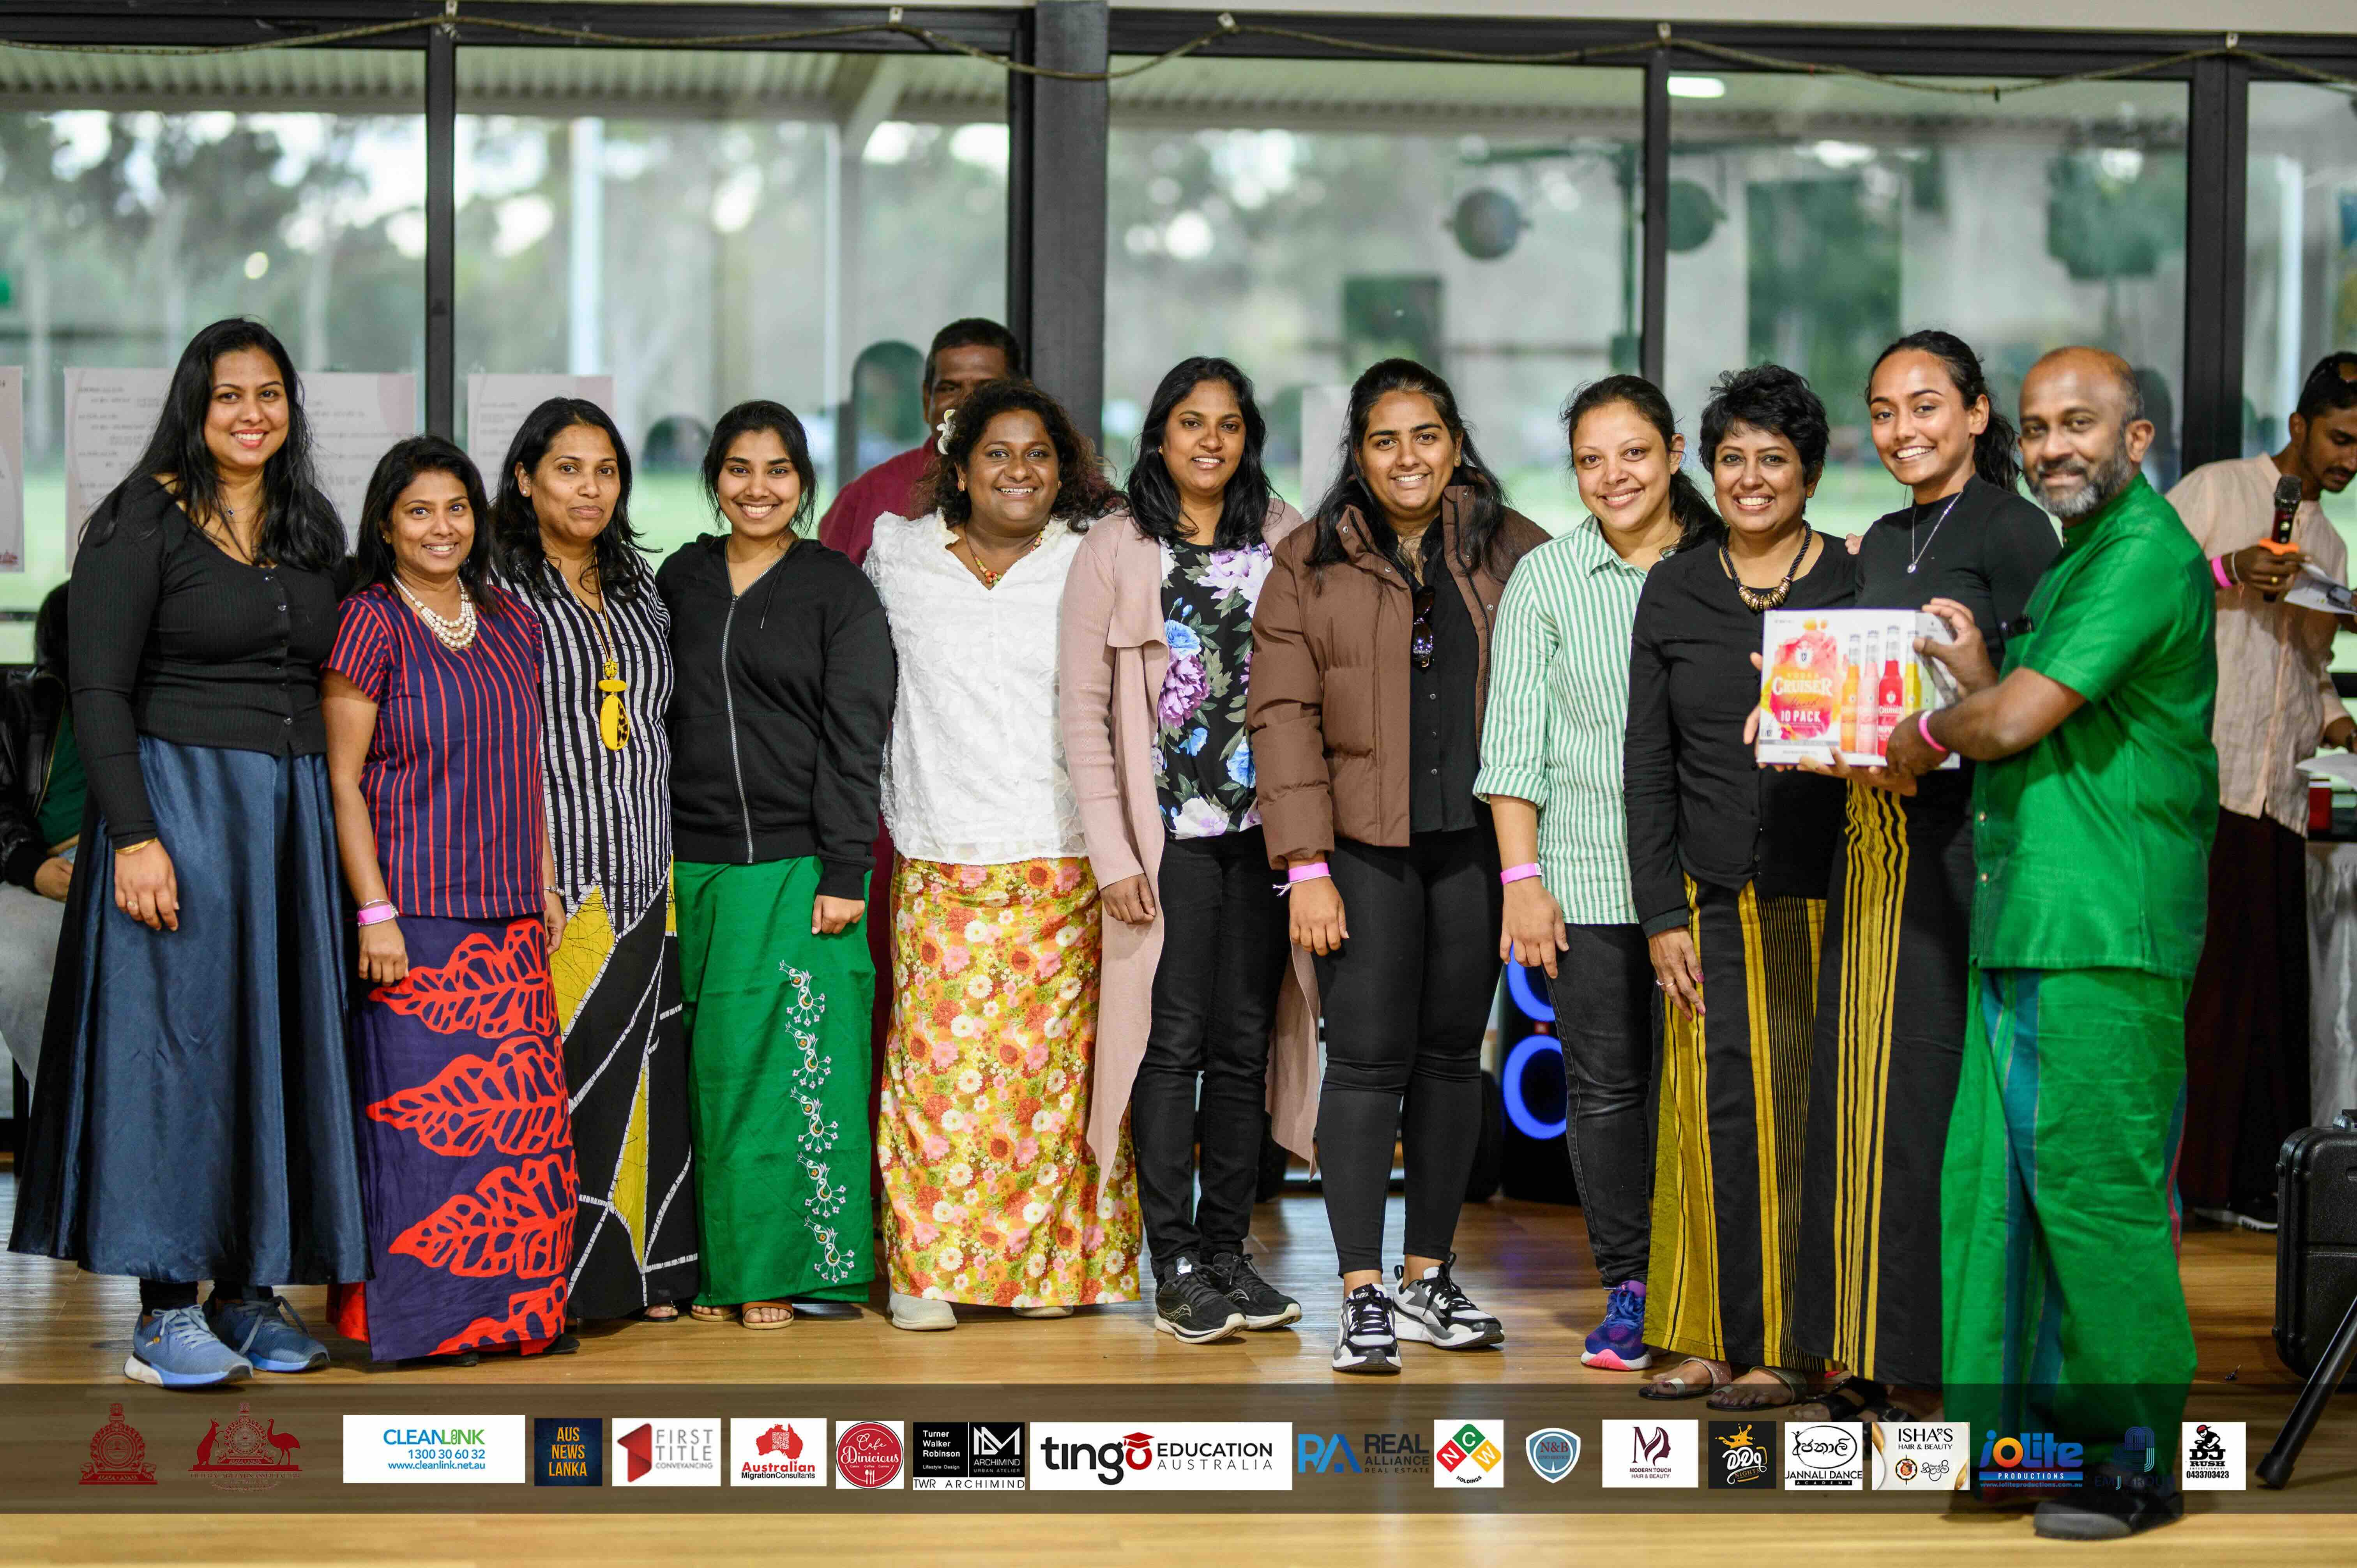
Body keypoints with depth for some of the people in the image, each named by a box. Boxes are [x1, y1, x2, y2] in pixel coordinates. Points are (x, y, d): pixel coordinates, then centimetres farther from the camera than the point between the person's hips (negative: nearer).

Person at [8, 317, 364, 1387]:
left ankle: (250, 1290, 16)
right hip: (178, 798, -6)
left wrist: (337, 828, 10)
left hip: (291, 811, 6)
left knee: (279, 1039, 7)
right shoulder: (142, 524, -5)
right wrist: (133, 835, -18)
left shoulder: (314, 530, 13)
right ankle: (163, 1311, 0)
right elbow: (99, 692, -10)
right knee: (178, 1032, -5)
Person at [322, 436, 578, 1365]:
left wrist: (545, 885, 15)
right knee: (420, 1104, -7)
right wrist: (375, 911, -13)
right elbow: (342, 781, -8)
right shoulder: (369, 624, -5)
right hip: (411, 907, -6)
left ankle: (506, 1303, 12)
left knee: (517, 1109, 3)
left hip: (506, 911, 6)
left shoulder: (512, 625, 14)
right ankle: (412, 1312, 1)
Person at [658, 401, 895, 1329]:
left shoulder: (837, 589, 1)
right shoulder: (679, 581, 12)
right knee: (711, 1068, 3)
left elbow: (854, 737, -4)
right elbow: (652, 721, 15)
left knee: (790, 1064, -3)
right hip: (694, 865, 3)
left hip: (797, 863, -3)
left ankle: (778, 1268, 5)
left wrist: (843, 872, -10)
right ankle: (711, 1263, 11)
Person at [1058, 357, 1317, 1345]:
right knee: (1174, 1042, -3)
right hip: (1170, 835, -3)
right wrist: (1112, 853, -8)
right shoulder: (1116, 551, 0)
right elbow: (1081, 708, -2)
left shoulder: (1283, 540, 7)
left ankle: (1227, 1251, 15)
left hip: (1266, 828, 3)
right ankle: (1175, 1266, 5)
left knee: (1247, 1043, 6)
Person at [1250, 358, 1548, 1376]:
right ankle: (1362, 1294, -3)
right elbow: (1282, 713, -2)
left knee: (1454, 1054, 9)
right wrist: (1306, 863, -9)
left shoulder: (1512, 554, 7)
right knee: (1368, 1056, -6)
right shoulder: (1313, 563, 2)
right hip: (1363, 844, -2)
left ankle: (1428, 1277, 20)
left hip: (1477, 842, 2)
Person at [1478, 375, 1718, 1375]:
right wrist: (1521, 876, -5)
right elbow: (1515, 736, 2)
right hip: (1588, 875, 0)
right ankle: (1626, 1289, 11)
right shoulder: (1546, 578, 4)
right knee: (1605, 1084, 2)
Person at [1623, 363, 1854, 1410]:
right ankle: (1718, 1339, 10)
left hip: (1825, 893, -2)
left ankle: (1790, 1344, 7)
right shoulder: (1674, 593, 9)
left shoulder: (1858, 583, 1)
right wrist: (1661, 914, 1)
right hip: (1715, 900, 2)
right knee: (1720, 1112, 1)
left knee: (1807, 1113, -1)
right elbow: (1647, 764, 8)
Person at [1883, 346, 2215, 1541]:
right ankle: (2013, 1426, 20)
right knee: (1993, 1177, 11)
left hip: (2107, 936, -10)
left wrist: (1923, 736, 2)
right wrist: (1974, 687, 7)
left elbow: (2017, 720, -18)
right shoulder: (2069, 562, 21)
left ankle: (2138, 1459, 3)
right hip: (2022, 927, 10)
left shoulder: (2146, 555, -12)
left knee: (2098, 1192, -6)